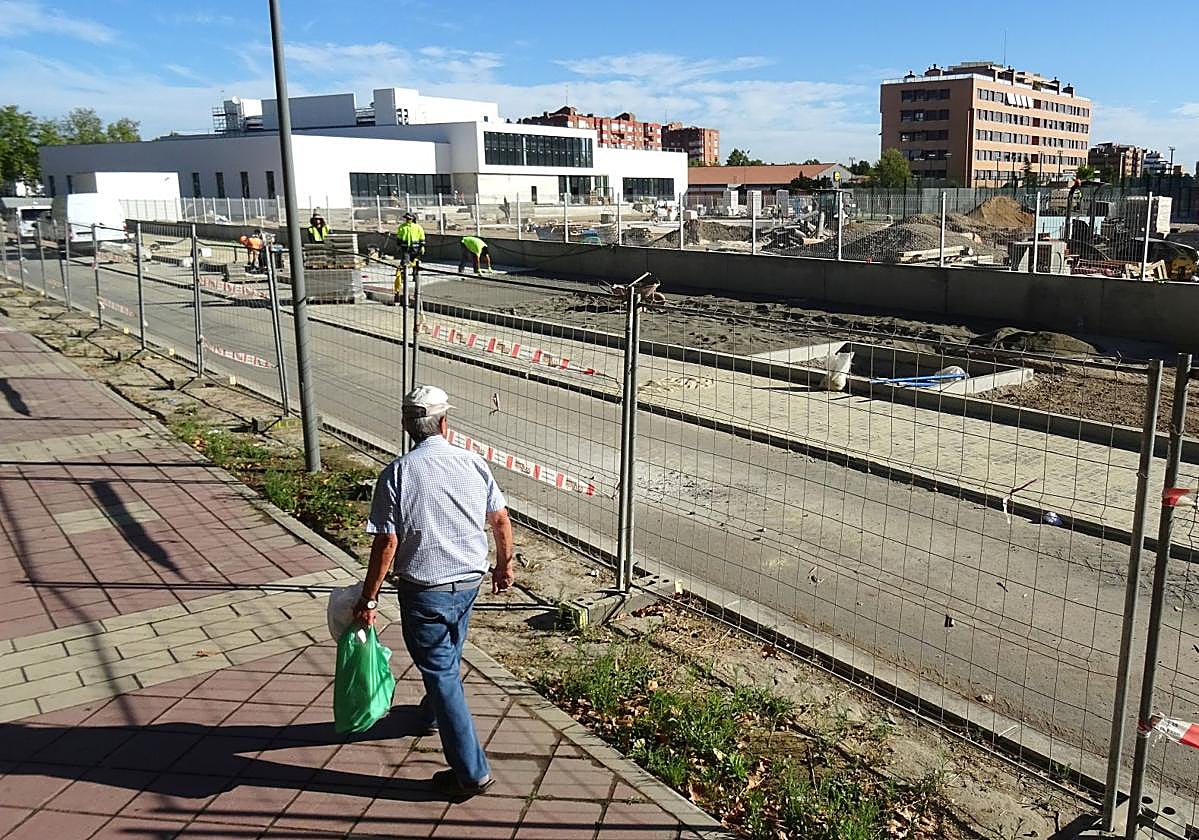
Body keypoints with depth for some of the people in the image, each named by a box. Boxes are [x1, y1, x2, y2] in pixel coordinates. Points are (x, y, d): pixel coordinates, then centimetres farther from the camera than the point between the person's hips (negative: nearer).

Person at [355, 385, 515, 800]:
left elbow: (386, 543, -16)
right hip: (470, 582, 5)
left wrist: (369, 598, -6)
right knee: (448, 655, 29)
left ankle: (471, 772, 9)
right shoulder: (472, 463, -5)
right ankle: (433, 714, 55)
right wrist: (505, 565, 17)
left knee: (441, 671, 5)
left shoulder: (396, 473, -15)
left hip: (424, 590, -5)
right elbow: (501, 520, 1)